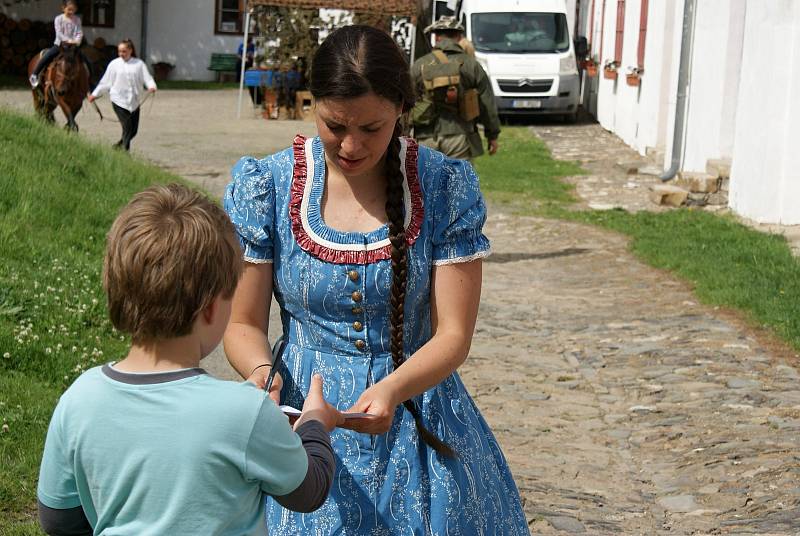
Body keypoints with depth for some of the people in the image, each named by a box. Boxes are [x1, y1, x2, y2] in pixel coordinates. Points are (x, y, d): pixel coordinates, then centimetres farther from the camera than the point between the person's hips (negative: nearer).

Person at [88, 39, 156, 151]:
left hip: (134, 101, 2)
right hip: (119, 100, -2)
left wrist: (152, 86, -25)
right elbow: (105, 82, 11)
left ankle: (119, 145, 30)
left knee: (134, 130, 6)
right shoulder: (114, 64, 3)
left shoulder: (139, 64, 4)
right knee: (127, 127, -10)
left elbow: (147, 78, -4)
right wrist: (95, 94, 13)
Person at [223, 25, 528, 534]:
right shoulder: (265, 186, -8)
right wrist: (260, 371, -24)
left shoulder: (446, 187, -10)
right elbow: (244, 324, -2)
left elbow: (453, 334, -10)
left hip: (418, 417, 0)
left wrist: (392, 389, -28)